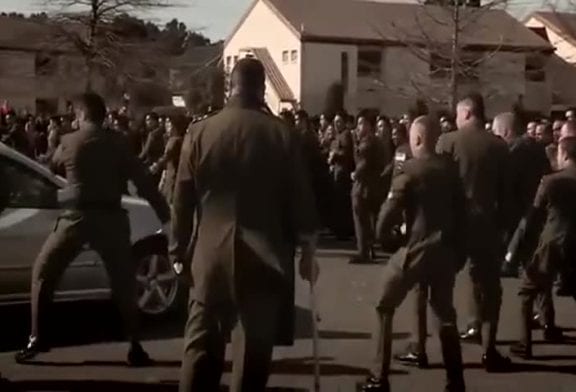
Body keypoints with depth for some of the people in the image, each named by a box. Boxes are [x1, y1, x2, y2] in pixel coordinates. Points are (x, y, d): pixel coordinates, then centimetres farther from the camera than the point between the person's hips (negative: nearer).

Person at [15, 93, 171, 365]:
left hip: (77, 217, -1)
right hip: (110, 217, 1)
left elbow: (55, 163, 25)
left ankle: (37, 339, 9)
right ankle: (135, 347, 6)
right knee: (124, 282, 13)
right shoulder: (117, 144, 4)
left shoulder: (69, 142, 3)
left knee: (43, 272, 15)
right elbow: (144, 182, 0)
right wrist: (166, 216, 3)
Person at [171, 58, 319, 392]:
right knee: (254, 346, 4)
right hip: (265, 254, -1)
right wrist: (308, 249, 9)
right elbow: (301, 198, -1)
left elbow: (183, 200, 3)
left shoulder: (200, 132, 0)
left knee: (202, 342, 7)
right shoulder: (282, 134, -4)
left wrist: (180, 250, 13)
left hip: (212, 251, 2)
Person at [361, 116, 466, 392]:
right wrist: (459, 250, 13)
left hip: (416, 250, -5)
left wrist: (381, 231, 8)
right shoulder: (450, 169, 4)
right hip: (447, 250, 5)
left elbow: (389, 215, -13)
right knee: (445, 312, 17)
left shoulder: (409, 170, -11)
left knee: (385, 308, 9)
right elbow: (460, 210, 6)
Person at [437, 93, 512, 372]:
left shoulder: (448, 141, -6)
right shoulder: (499, 146, 0)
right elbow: (506, 190, 2)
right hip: (487, 221, 1)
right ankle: (489, 349, -1)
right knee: (488, 283, 6)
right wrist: (504, 223, 9)